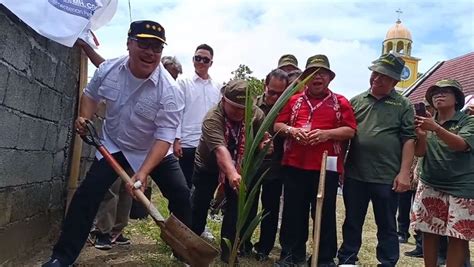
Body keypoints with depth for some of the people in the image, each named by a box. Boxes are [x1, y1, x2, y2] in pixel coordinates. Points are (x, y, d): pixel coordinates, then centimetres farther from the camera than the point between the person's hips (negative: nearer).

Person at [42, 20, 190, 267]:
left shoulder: (169, 90, -29)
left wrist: (143, 172, -41)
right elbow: (91, 94, 7)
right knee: (87, 194, -7)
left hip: (154, 151, -2)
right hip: (113, 146, 2)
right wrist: (84, 118, -12)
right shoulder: (108, 69, -15)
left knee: (181, 195, -7)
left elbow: (165, 137, -30)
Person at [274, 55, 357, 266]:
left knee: (325, 212, 6)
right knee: (293, 211, 8)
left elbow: (350, 130, -1)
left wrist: (326, 133, -16)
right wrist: (291, 130, -10)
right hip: (294, 165, 2)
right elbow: (277, 125, 10)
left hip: (326, 167, -2)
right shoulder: (294, 100, 12)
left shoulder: (340, 102, 6)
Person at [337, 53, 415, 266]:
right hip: (354, 174, 3)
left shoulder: (403, 105, 2)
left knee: (387, 226, 11)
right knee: (352, 223, 14)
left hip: (387, 177, -2)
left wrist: (404, 172, -10)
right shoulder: (356, 101, 9)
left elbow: (408, 139, -2)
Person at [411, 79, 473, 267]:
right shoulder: (429, 122, 9)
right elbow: (420, 152, 2)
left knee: (457, 236, -4)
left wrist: (436, 128, -34)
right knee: (429, 232, 3)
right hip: (429, 185, 3)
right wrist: (421, 134, -18)